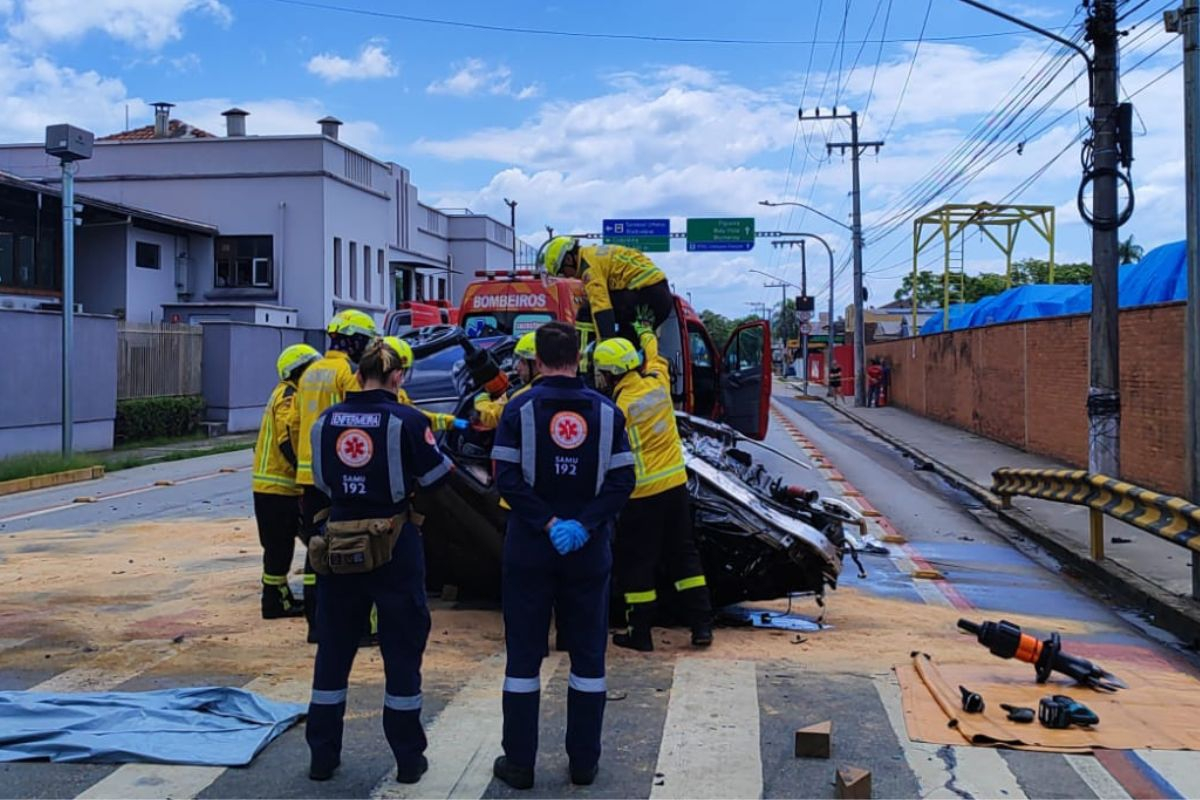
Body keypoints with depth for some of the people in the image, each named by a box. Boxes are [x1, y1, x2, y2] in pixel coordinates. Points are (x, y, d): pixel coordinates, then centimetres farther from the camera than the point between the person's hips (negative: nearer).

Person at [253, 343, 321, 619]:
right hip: (277, 485, -10)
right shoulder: (289, 397, -13)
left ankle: (281, 596, 24)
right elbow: (288, 441, -23)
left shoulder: (287, 395, 19)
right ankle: (275, 602, 1)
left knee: (282, 545, 16)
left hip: (281, 484, 10)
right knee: (279, 546, -4)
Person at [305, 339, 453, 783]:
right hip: (395, 546, -3)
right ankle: (408, 758, 15)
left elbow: (322, 481, 11)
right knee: (402, 652, 8)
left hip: (338, 543, 4)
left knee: (332, 650, 15)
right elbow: (435, 477, -5)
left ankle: (322, 756, 22)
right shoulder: (407, 420, -12)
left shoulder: (326, 420, 2)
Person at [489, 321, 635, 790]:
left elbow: (508, 480, -13)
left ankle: (519, 763, 12)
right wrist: (584, 525, -12)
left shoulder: (519, 410, -4)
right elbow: (623, 481, -6)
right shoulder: (607, 412, 1)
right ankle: (584, 762, 17)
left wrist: (548, 523, -13)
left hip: (529, 549, -1)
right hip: (589, 550, 2)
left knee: (524, 655, 7)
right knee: (588, 654, 11)